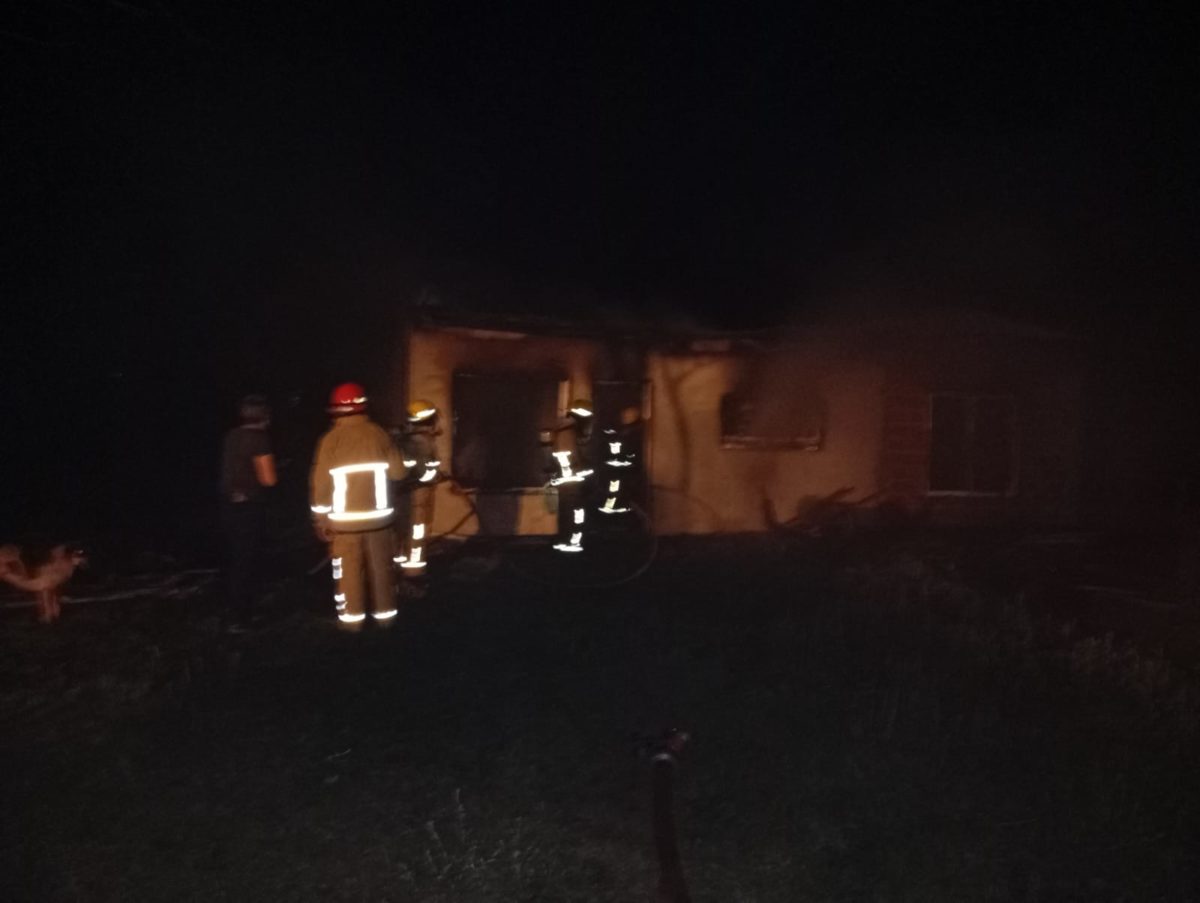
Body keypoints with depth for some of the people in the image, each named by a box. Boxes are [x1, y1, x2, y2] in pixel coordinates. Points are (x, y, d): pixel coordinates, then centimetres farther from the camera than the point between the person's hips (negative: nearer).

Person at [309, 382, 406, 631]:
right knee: (381, 569, 13)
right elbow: (398, 472, 0)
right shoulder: (379, 434, -5)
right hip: (378, 516, 2)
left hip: (345, 520, -2)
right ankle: (385, 614, 21)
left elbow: (320, 484, -9)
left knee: (349, 572, 10)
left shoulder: (330, 440, -10)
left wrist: (320, 520, 0)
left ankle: (352, 618, 17)